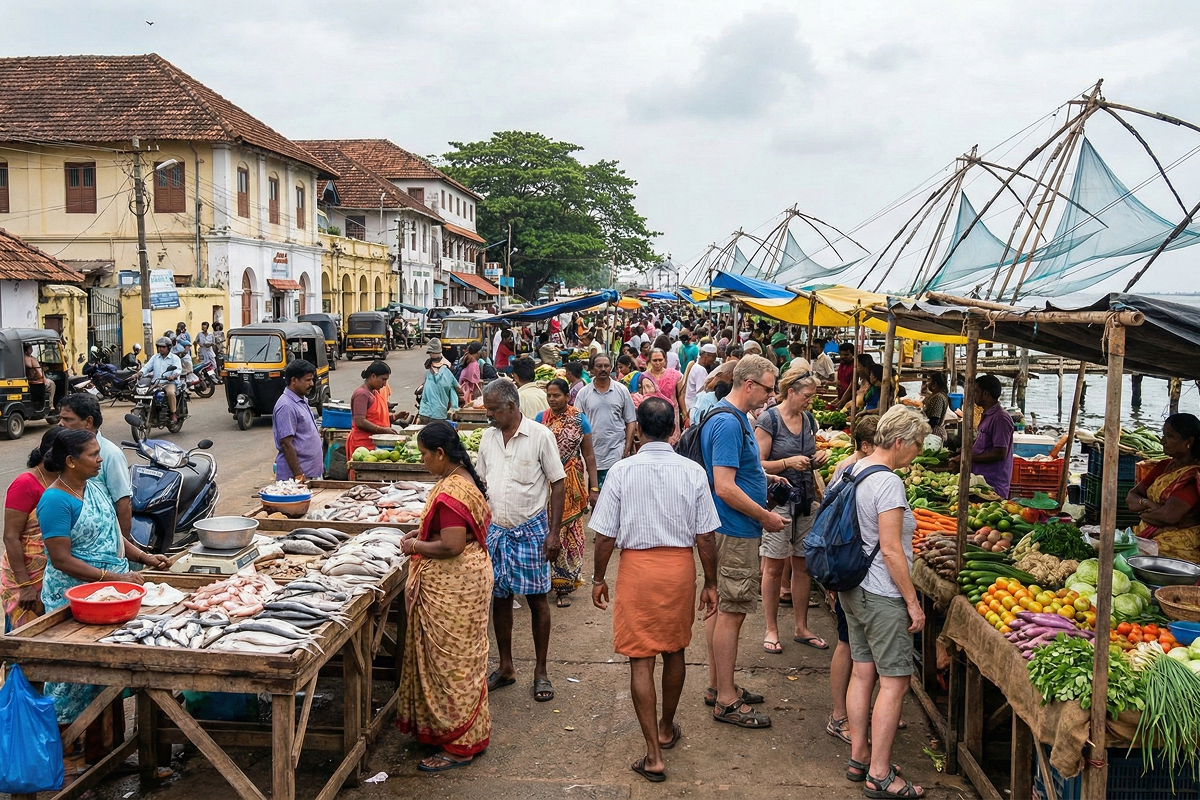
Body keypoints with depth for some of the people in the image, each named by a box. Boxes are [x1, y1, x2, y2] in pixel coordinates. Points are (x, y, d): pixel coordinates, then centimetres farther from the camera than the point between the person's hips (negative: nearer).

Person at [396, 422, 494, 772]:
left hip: (452, 586, -11)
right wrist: (424, 533, 11)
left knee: (451, 662, 2)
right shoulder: (464, 479, 8)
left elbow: (451, 546, -28)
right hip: (466, 576, 11)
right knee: (456, 660, 20)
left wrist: (416, 546, -13)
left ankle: (459, 745, 14)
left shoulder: (450, 491, -25)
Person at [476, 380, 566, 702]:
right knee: (499, 599, 11)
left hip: (531, 530, -4)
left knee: (536, 600, 4)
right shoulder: (488, 437, 5)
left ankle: (540, 671, 18)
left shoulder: (540, 435, -10)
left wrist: (554, 532, -13)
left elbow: (558, 484, -9)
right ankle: (505, 667, 26)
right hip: (495, 530, 5)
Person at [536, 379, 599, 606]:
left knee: (569, 533, 2)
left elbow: (589, 455, 0)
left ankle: (564, 586, 13)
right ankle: (548, 579, 20)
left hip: (571, 486, -1)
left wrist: (594, 487, -5)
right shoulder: (540, 418, 4)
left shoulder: (579, 419, -1)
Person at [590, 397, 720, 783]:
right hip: (680, 566, 3)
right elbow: (706, 537, -4)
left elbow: (605, 535, -8)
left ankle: (654, 755, 6)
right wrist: (710, 584, 7)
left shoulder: (622, 471, -10)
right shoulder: (693, 472, -6)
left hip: (637, 566, -2)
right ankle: (667, 729, 39)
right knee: (674, 651, 20)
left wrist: (598, 578, 6)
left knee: (641, 660, 4)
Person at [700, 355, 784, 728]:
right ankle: (726, 701, 7)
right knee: (731, 613, -3)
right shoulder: (729, 423, -21)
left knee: (720, 608, 16)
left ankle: (717, 686, 28)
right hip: (736, 533, -11)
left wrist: (761, 476, 14)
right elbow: (725, 488, -26)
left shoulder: (733, 417, 12)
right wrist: (765, 516, -16)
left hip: (725, 531, 11)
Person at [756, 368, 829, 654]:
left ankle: (802, 628, 23)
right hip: (778, 499, -6)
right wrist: (788, 463, -22)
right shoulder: (769, 419, -10)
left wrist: (817, 458, 1)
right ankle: (771, 630, 15)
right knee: (774, 567, 3)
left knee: (803, 565, 11)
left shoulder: (808, 419, 10)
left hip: (806, 499, 6)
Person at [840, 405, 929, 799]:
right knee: (894, 682, 0)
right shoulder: (888, 482, -20)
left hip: (853, 588, 9)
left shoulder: (853, 470, 8)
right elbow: (891, 551, -21)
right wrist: (913, 602, -14)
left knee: (863, 673, 16)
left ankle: (858, 758, 26)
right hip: (883, 596, -9)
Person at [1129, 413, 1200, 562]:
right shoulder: (1164, 466, 14)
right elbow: (1131, 497, 13)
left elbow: (1169, 515, -21)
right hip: (1147, 534, 8)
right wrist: (1146, 503, -9)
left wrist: (1144, 513, -1)